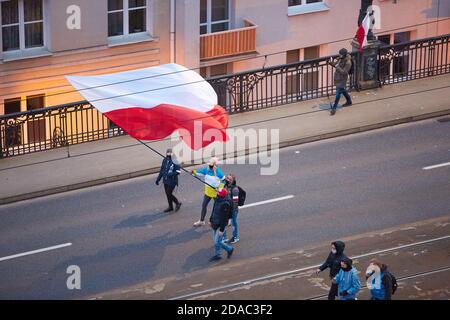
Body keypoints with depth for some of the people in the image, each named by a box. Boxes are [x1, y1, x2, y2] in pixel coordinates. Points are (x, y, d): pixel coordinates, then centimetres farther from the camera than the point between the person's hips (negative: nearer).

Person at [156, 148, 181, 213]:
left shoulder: (174, 162, -19)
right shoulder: (165, 161, 2)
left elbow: (178, 172, -20)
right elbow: (162, 170, 12)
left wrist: (170, 174, -30)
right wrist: (158, 179, 13)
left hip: (172, 181, -7)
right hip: (165, 181, 7)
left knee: (169, 194, -1)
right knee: (167, 194, 16)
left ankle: (177, 203, 23)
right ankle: (170, 207, 32)